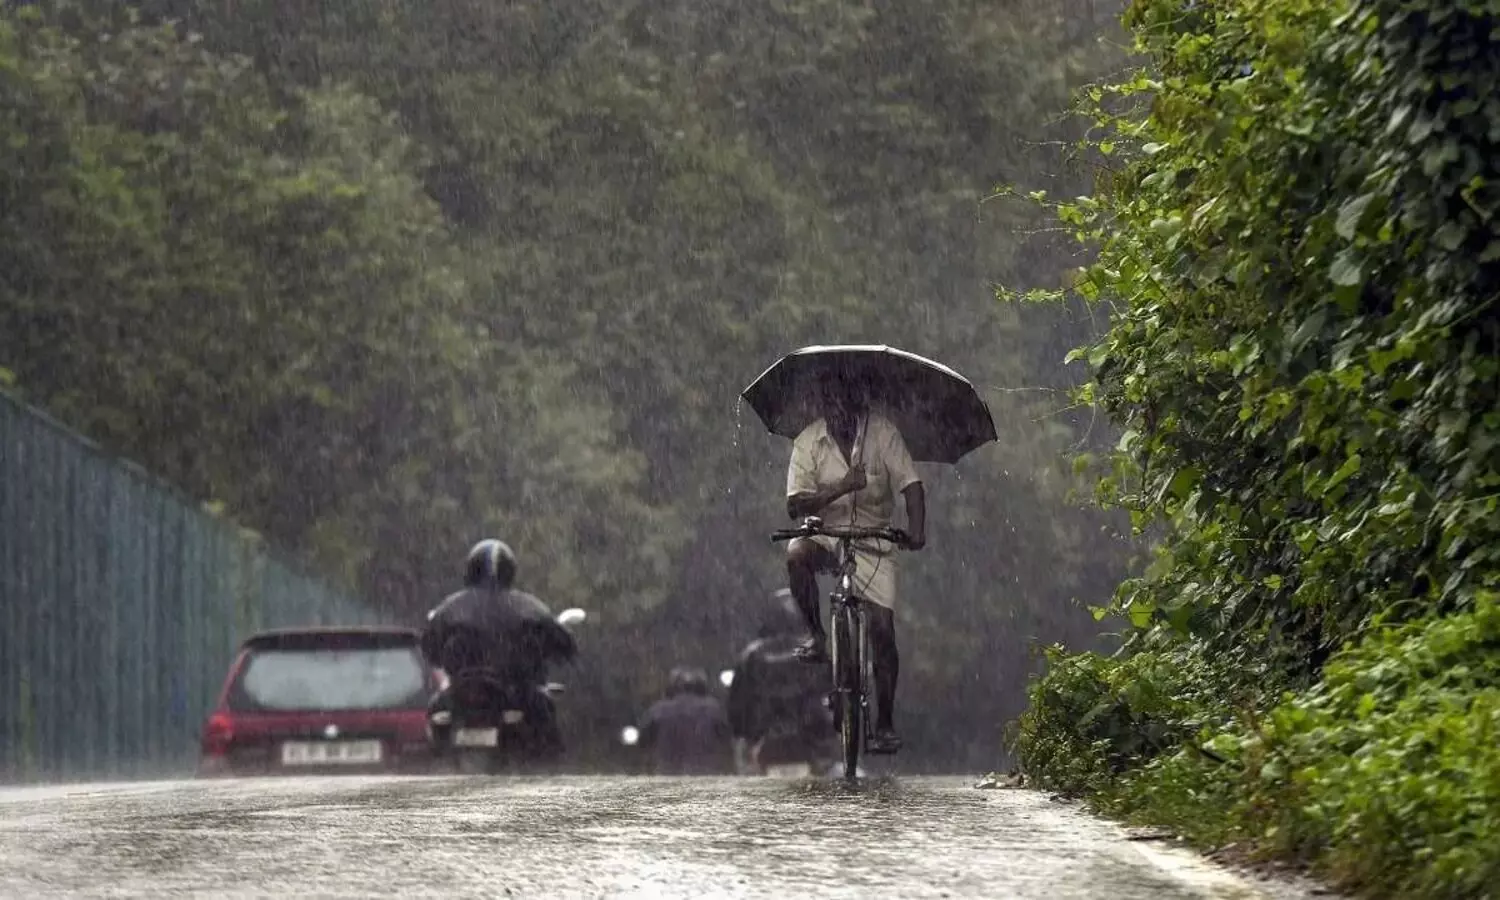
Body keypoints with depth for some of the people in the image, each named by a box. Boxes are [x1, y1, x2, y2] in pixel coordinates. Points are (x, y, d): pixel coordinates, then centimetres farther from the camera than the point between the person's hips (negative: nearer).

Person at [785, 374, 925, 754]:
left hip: (873, 540, 0)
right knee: (796, 554, -35)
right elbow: (795, 505, -15)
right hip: (825, 534, 0)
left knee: (883, 628, -8)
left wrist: (917, 530, -30)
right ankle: (816, 636, -14)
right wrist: (841, 488, -30)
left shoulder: (881, 431, -9)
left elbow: (911, 485, -14)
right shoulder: (808, 441, -8)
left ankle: (885, 724, 2)